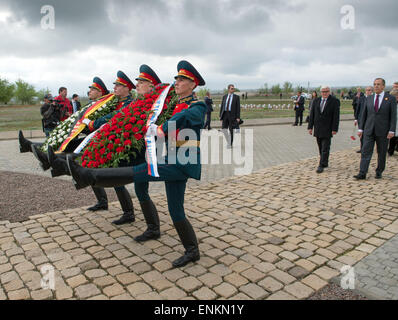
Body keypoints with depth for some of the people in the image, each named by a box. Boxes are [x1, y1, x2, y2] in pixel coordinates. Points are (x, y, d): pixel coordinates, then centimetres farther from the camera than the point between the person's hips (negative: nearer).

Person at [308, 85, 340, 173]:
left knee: (325, 148, -5)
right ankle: (325, 163, 25)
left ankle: (321, 165, -2)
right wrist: (310, 127, 4)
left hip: (327, 129, -5)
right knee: (321, 148, 12)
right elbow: (312, 115, 9)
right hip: (317, 129, 5)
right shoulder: (316, 101, 9)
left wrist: (334, 129, -12)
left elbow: (336, 116, -7)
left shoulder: (335, 101, -4)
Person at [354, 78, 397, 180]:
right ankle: (362, 173, -5)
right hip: (369, 130, 2)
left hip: (383, 131, -2)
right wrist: (360, 128, 5)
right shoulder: (369, 98, 8)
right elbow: (364, 115, 10)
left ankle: (379, 172, 23)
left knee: (382, 153, 8)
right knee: (366, 152, -4)